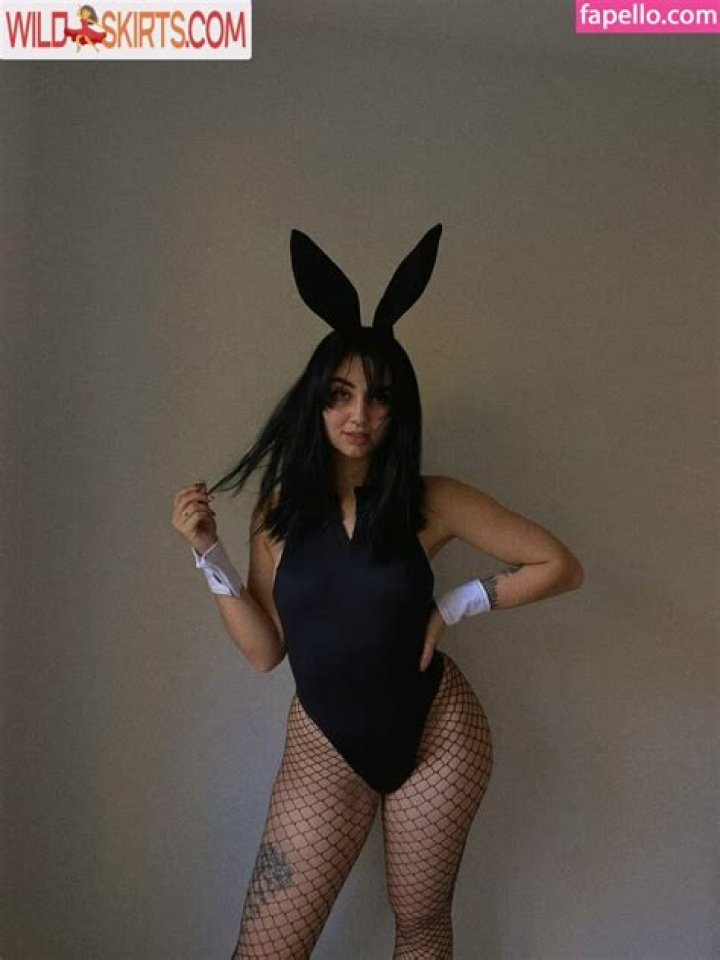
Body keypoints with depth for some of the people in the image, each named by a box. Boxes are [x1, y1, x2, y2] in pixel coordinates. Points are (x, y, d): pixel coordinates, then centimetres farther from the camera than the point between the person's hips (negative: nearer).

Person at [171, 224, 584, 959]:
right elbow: (265, 650, -4)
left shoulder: (432, 501, -11)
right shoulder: (279, 510, -4)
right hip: (324, 745, 2)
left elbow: (560, 567, -5)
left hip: (438, 732, -1)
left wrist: (457, 604, -10)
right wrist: (209, 554, -12)